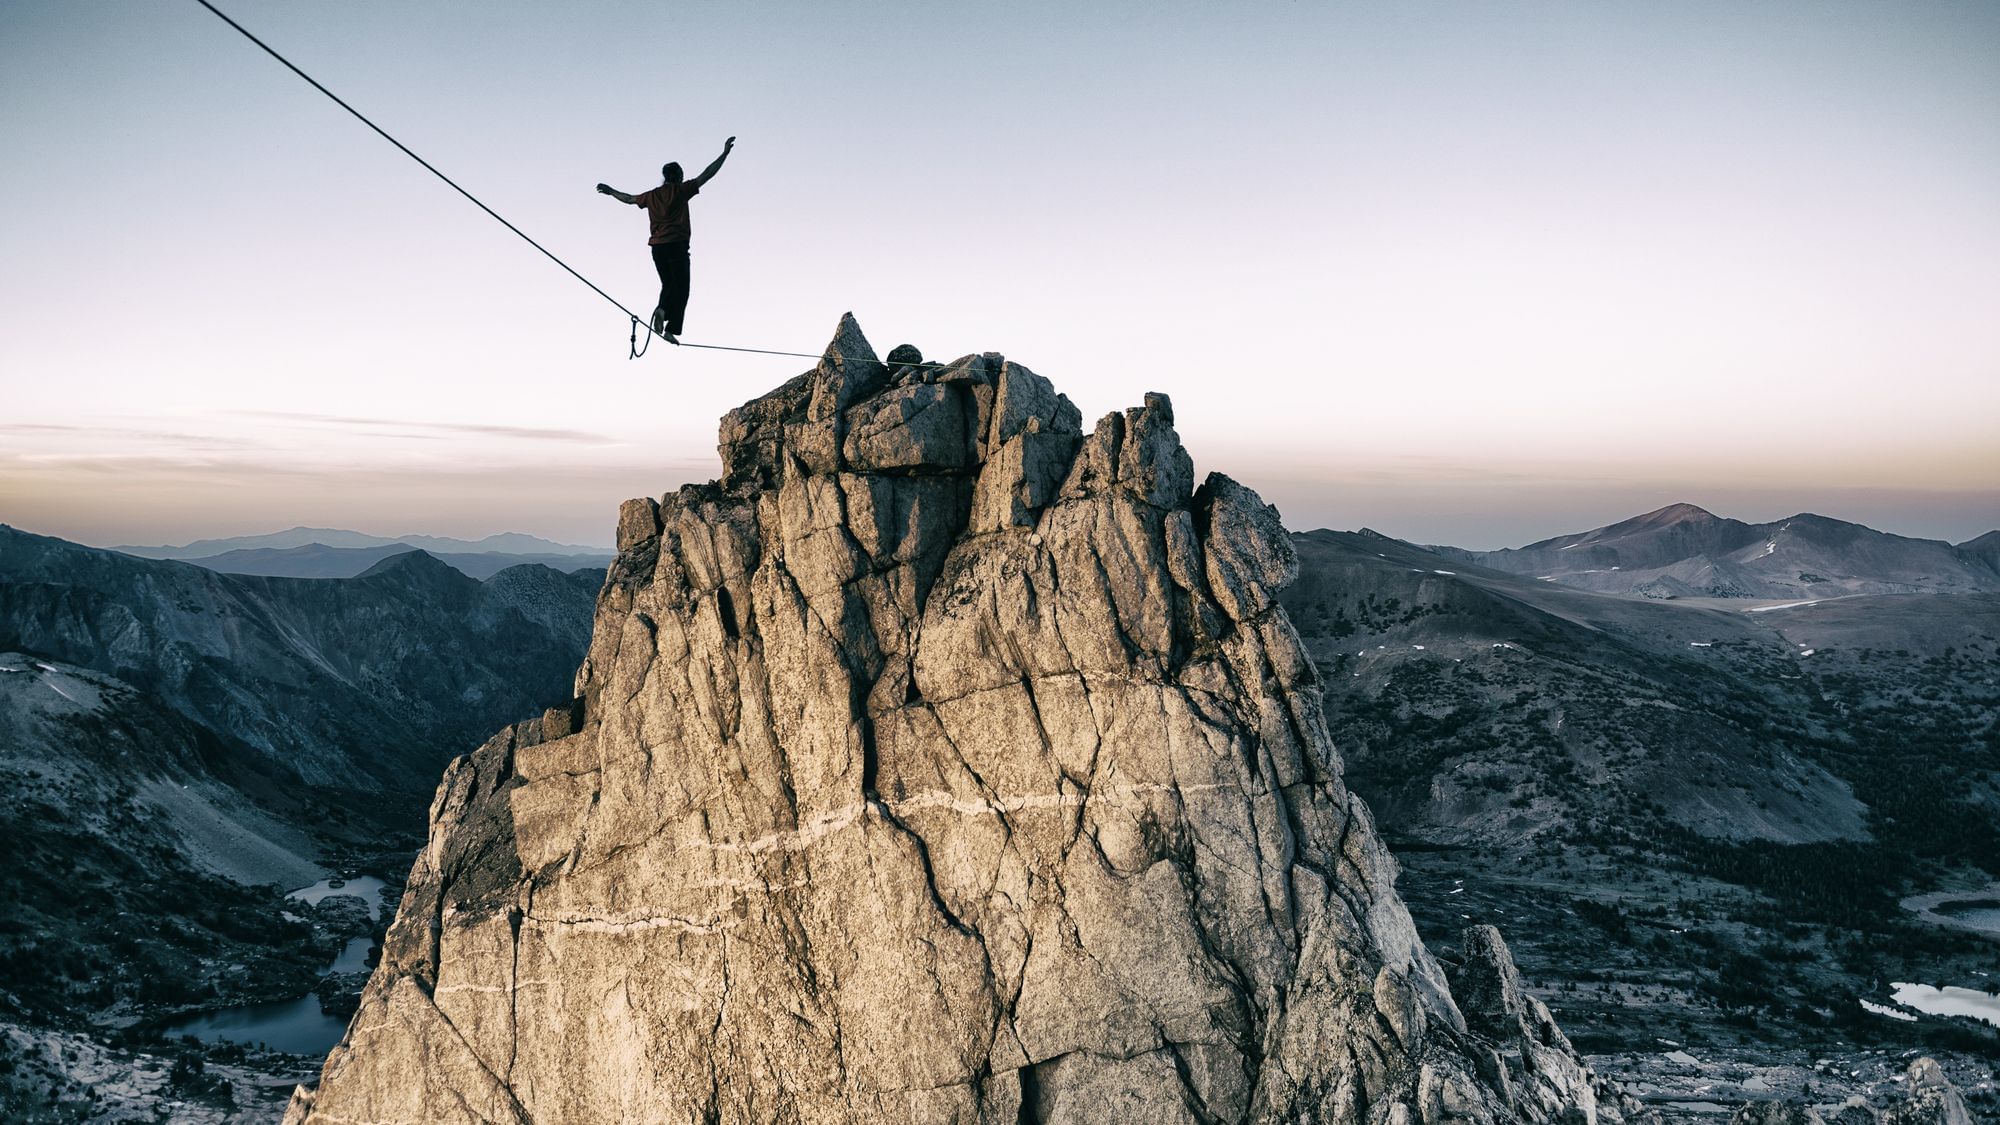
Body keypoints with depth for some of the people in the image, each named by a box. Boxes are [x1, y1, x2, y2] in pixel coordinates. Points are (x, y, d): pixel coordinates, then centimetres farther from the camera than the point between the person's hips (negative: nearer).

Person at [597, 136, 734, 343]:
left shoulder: (652, 195, 14)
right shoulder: (681, 190, 0)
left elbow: (629, 199, 30)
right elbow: (707, 175, -3)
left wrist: (611, 192, 49)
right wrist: (725, 153, 0)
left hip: (657, 247, 5)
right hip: (677, 245, -5)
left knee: (668, 285, 19)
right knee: (681, 288, -4)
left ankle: (662, 310, -7)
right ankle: (671, 329, -18)